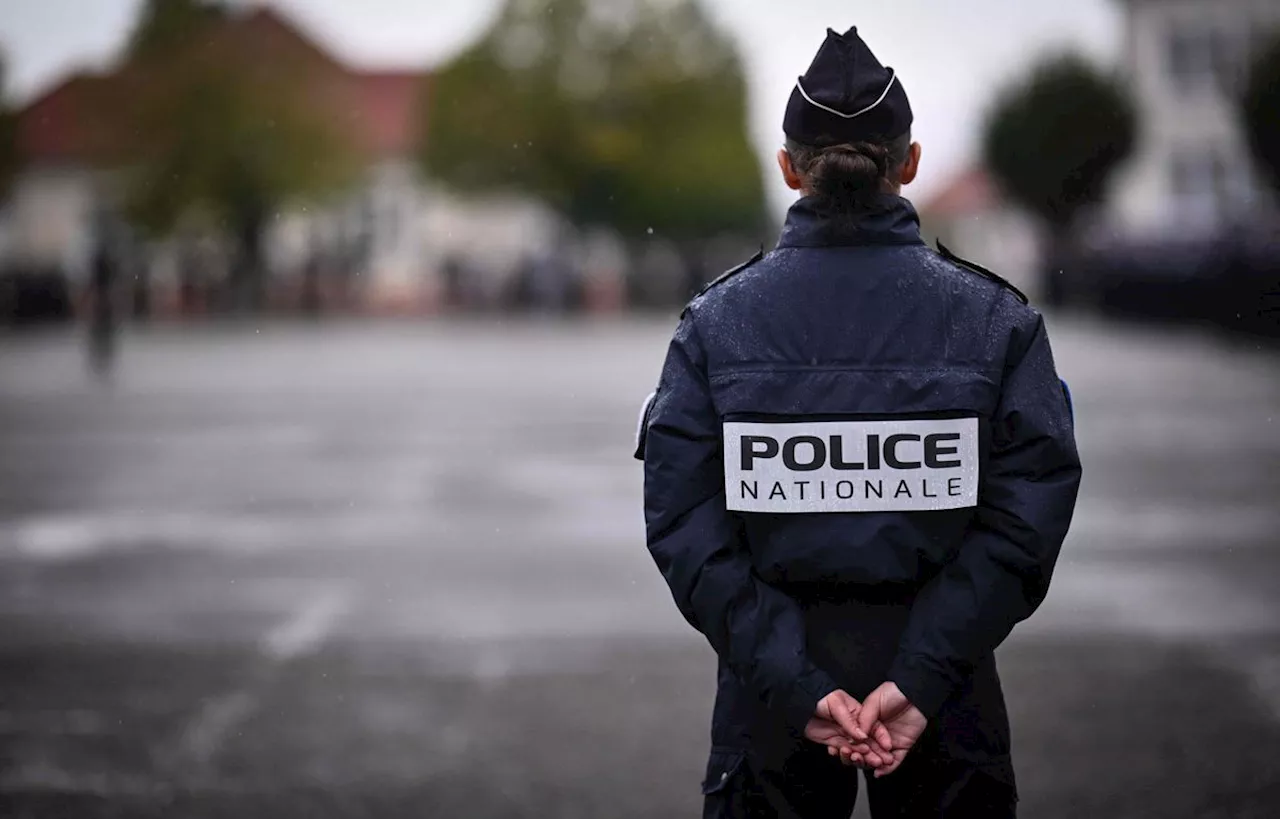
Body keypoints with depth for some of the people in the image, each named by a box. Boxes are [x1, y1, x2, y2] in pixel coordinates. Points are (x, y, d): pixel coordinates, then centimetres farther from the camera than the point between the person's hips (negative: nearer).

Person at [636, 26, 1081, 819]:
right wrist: (920, 682, -16)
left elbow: (685, 527, -11)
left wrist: (798, 686, -13)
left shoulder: (715, 323, -5)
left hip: (775, 676, 1)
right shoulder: (996, 318, -6)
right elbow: (1025, 522, -14)